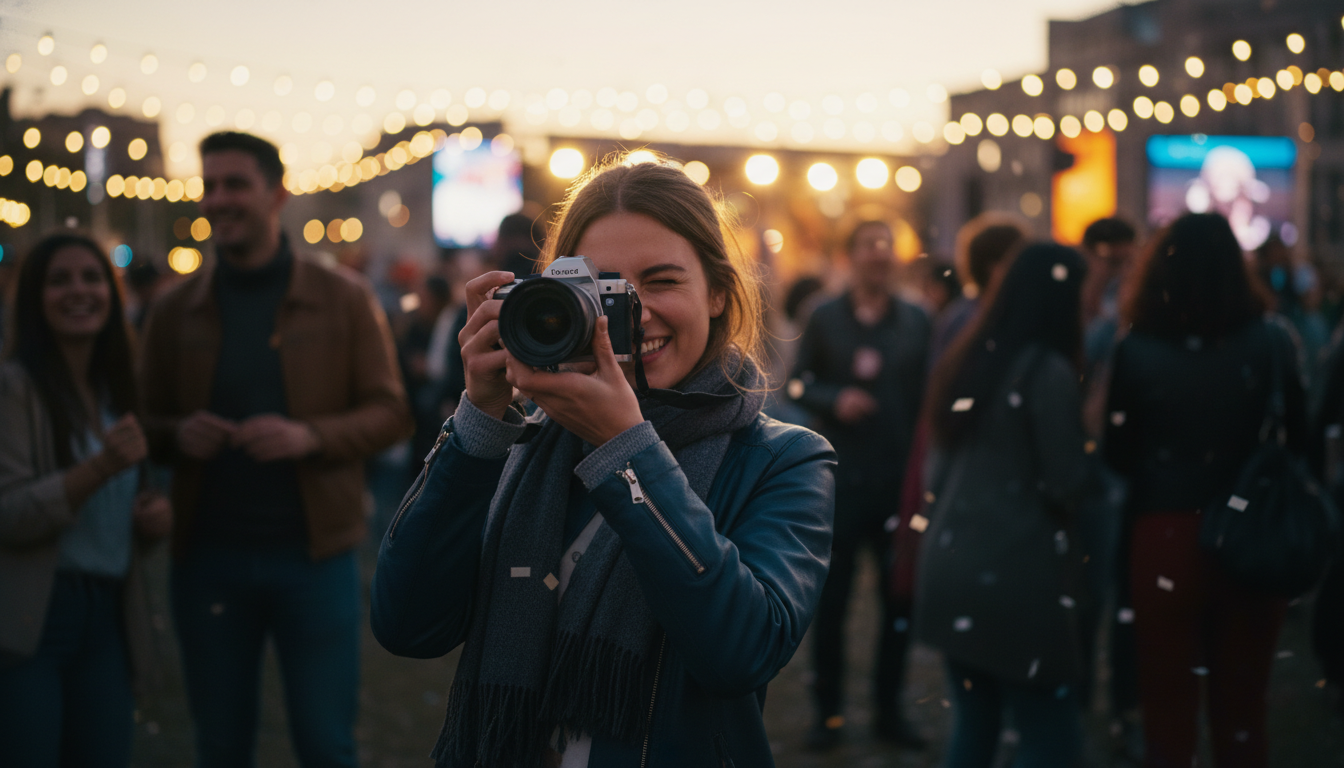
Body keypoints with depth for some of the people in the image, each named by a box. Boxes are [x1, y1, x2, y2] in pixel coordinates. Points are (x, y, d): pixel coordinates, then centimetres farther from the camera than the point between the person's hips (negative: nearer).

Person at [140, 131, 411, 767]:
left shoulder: (344, 299, 0)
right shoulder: (176, 312, 6)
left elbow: (390, 414, -1)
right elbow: (148, 423, 12)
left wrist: (310, 436, -19)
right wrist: (178, 435, -11)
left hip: (315, 554, -2)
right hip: (208, 557, 2)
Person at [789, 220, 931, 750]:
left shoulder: (916, 322, 6)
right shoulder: (825, 319, 4)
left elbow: (929, 395, 4)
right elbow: (798, 384, 6)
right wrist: (834, 399, -13)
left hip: (900, 480, 1)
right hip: (841, 479, -1)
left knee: (901, 600, 6)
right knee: (831, 600, 4)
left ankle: (888, 710, 20)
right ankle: (828, 711, 16)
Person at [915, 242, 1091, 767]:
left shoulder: (965, 362, 11)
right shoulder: (1048, 372, -12)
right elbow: (1069, 484, -12)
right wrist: (1087, 430, 4)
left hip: (952, 566, 8)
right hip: (1017, 576, -8)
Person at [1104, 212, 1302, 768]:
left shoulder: (1136, 350, -8)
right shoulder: (1271, 343, -6)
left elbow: (1118, 455, -1)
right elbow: (1299, 443, -1)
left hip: (1164, 537, -1)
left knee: (1168, 705, 10)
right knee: (1241, 707, 14)